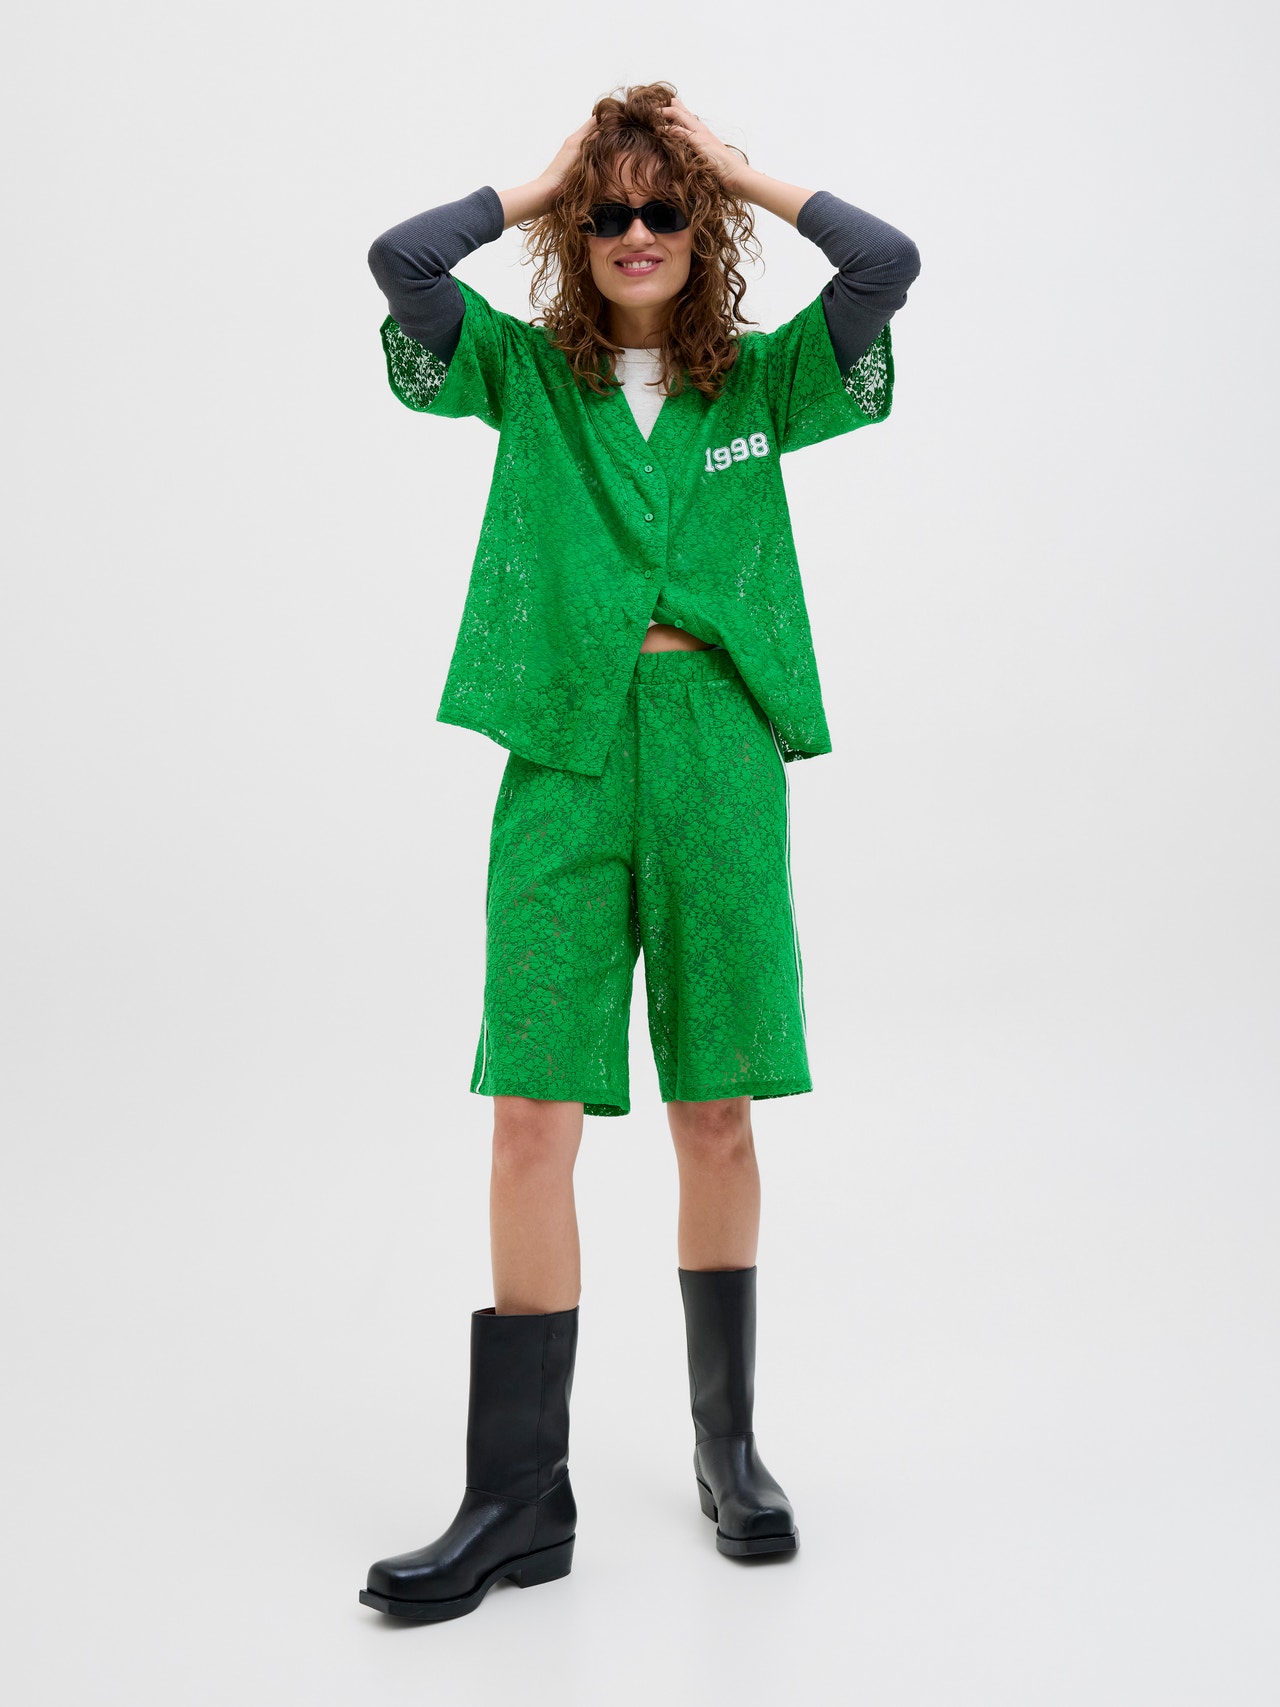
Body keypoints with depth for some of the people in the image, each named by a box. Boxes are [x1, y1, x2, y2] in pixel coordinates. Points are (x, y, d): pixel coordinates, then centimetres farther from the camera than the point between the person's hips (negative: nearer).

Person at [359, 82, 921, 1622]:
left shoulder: (761, 380, 13)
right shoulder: (528, 371, 12)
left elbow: (889, 262, 0)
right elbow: (400, 259, -2)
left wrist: (738, 169, 11)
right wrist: (545, 180, 11)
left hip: (721, 751, 1)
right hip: (564, 753, 0)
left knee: (717, 1120, 6)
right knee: (533, 1122, -5)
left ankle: (728, 1445, 23)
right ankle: (519, 1498, 4)